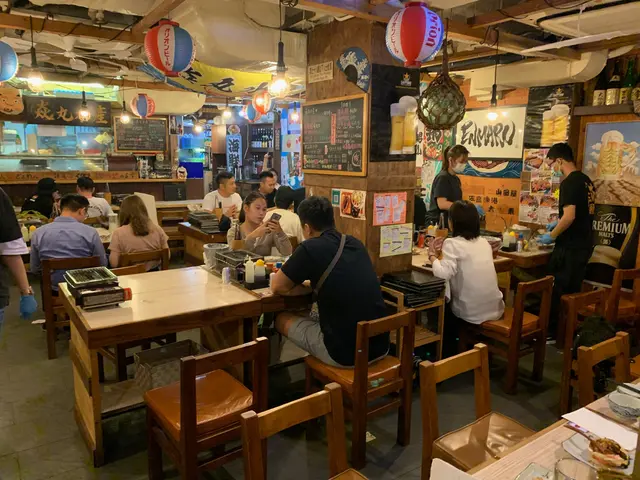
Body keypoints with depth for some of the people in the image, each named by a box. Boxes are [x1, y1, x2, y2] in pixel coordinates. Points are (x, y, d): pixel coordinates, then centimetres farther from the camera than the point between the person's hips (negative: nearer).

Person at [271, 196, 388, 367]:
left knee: (282, 319, 18)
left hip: (344, 352, -6)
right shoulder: (356, 243, 8)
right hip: (380, 347, 6)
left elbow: (277, 287, 2)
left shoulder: (310, 248, -11)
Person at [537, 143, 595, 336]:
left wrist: (551, 236, -11)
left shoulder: (569, 182, -18)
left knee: (556, 290, 2)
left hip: (570, 247, -9)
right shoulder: (587, 181, 10)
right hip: (584, 244, 9)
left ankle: (552, 332, 12)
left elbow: (569, 217, -24)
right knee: (573, 290, 16)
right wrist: (558, 223, 24)